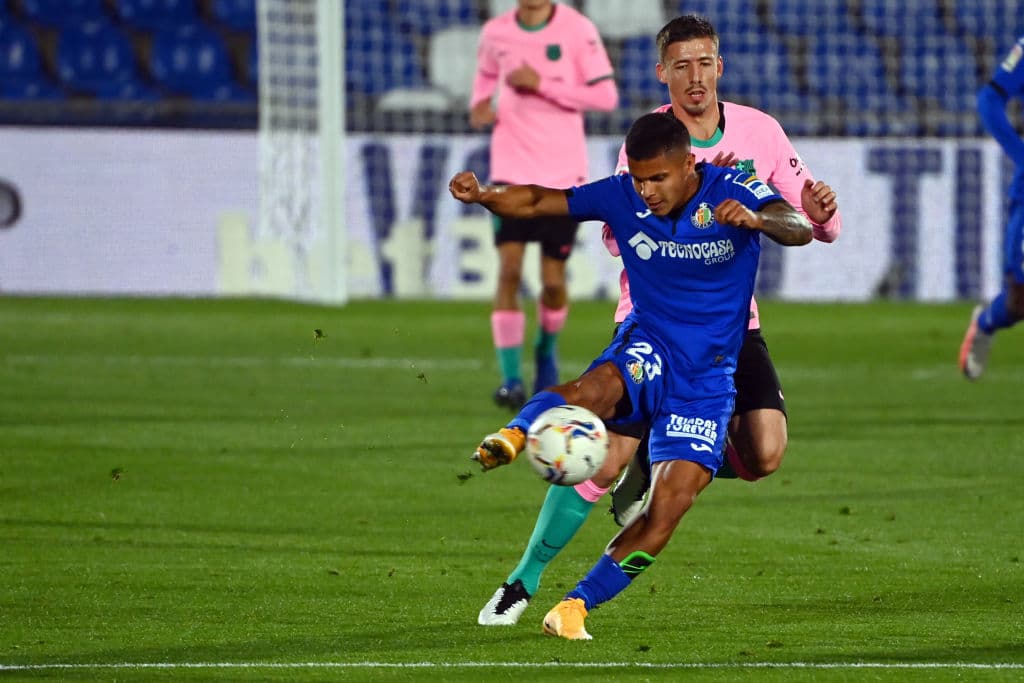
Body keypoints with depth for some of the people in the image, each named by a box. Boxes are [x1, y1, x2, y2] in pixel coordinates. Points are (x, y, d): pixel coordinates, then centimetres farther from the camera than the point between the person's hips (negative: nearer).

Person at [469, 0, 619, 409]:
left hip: (562, 173, -1)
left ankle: (547, 350, 36)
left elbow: (606, 97, -10)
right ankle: (511, 379, -12)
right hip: (511, 170, 2)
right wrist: (480, 104, 3)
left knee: (553, 281, 3)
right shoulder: (496, 33, 3)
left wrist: (542, 85, -18)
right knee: (509, 270, -13)